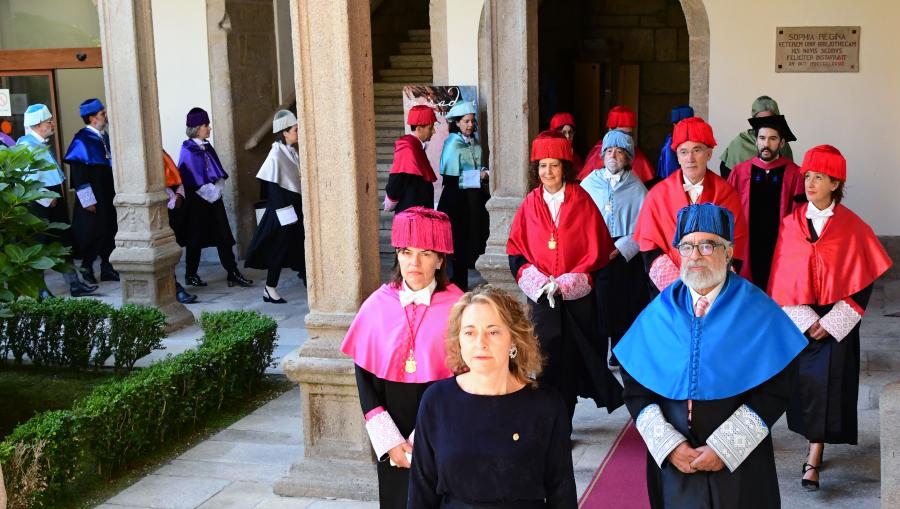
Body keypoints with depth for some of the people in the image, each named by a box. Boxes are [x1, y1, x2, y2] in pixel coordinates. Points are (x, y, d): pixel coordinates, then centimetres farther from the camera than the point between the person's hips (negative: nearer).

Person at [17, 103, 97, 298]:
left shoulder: (43, 143, 13)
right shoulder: (27, 145, -18)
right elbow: (27, 179, -27)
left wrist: (59, 193, 13)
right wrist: (46, 200, -21)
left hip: (54, 199, 10)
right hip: (40, 201, -10)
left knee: (64, 239, 13)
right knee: (40, 245, 2)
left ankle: (74, 284, 20)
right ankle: (40, 290, 13)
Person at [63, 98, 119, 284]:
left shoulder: (104, 136, 9)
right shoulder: (82, 140, -14)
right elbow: (78, 173, -17)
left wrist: (115, 191, 17)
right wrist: (88, 200, -19)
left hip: (108, 194, 8)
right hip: (93, 197, -8)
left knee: (110, 230, 10)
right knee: (94, 232, -2)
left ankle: (107, 268, 19)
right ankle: (86, 266, 14)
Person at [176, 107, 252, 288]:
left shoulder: (207, 148, 11)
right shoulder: (188, 150, -9)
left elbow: (219, 174, 11)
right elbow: (190, 179, -13)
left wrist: (217, 188, -2)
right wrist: (209, 191, -15)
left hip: (214, 197, 6)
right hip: (197, 200, -6)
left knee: (224, 237, 3)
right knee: (196, 238, 3)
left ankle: (233, 273, 4)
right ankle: (191, 275, 15)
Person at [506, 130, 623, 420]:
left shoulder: (582, 201, 0)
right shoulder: (530, 204, 7)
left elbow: (596, 249, -1)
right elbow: (516, 250, 8)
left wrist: (565, 283, -10)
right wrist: (539, 282, -7)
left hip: (576, 296, -1)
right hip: (541, 296, 2)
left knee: (571, 359, 0)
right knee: (544, 356, -2)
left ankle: (563, 422, 13)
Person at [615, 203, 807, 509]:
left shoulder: (757, 311, -5)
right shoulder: (658, 313, 1)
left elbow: (777, 387, -9)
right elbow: (635, 388, 2)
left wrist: (724, 447, -14)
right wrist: (669, 445, -10)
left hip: (740, 461, -2)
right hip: (673, 461, 2)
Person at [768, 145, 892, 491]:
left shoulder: (852, 227, -6)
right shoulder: (790, 224, -1)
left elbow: (863, 280, -5)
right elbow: (782, 278, 0)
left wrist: (829, 323, -11)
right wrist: (806, 321, -9)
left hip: (836, 323, -2)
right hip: (797, 321, 2)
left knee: (826, 383, -3)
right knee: (802, 381, 6)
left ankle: (813, 460, 2)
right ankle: (817, 446, 24)